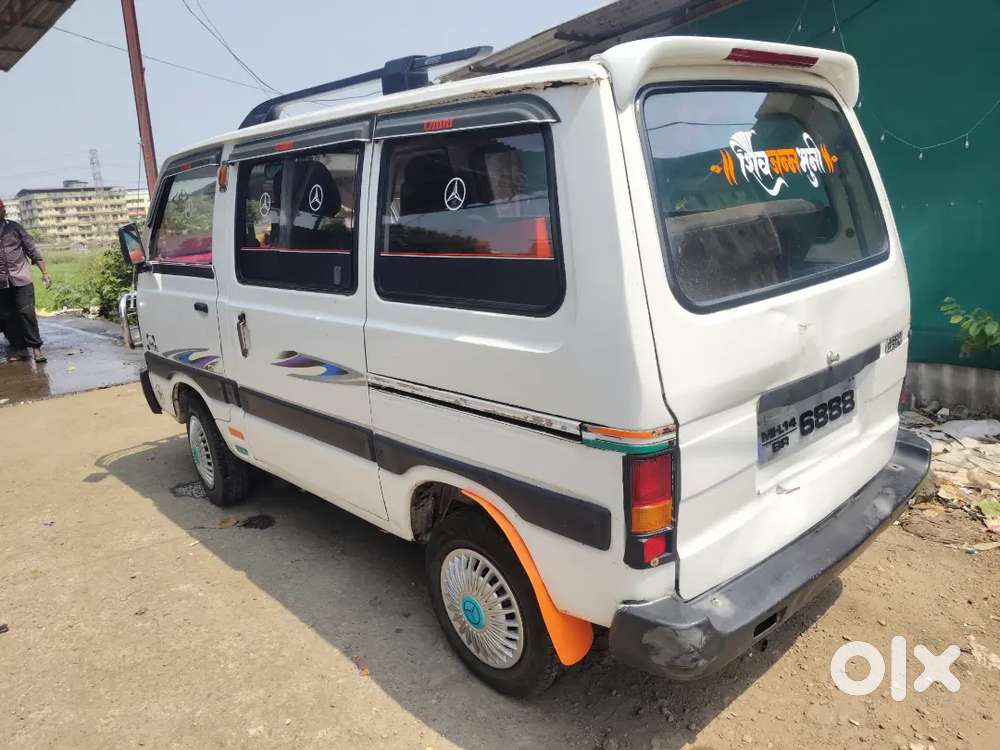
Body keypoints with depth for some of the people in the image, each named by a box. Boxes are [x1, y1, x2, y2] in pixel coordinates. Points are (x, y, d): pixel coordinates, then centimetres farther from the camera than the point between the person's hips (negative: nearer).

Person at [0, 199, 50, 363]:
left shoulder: (14, 227, 5)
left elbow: (32, 249, 5)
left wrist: (44, 273, 1)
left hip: (21, 278, -2)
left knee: (27, 312, -8)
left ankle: (36, 347, -2)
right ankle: (19, 349, 15)